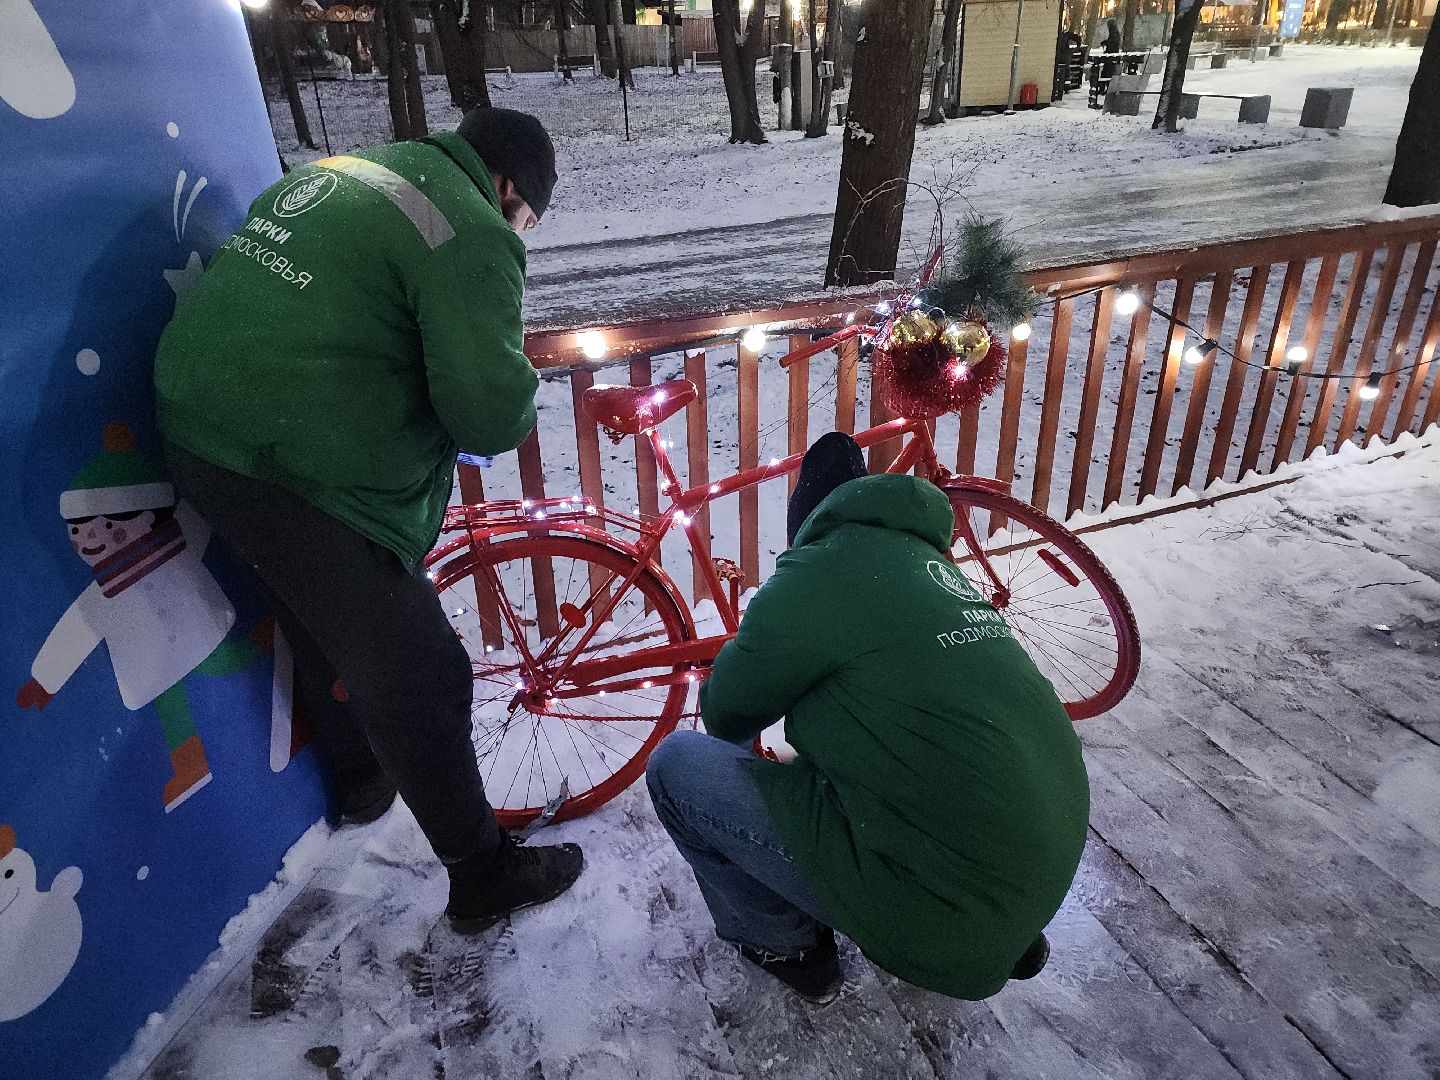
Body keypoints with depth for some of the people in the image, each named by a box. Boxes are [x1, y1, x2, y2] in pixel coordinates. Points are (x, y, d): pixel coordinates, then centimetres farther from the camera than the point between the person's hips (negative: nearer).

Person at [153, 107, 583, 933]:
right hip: (301, 473, -9)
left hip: (198, 424, 9)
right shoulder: (472, 235, -12)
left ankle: (360, 780, 50)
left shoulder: (340, 166, 14)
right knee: (418, 677, 3)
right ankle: (483, 875, 19)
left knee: (325, 624, 28)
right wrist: (516, 417, 2)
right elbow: (493, 407, -20)